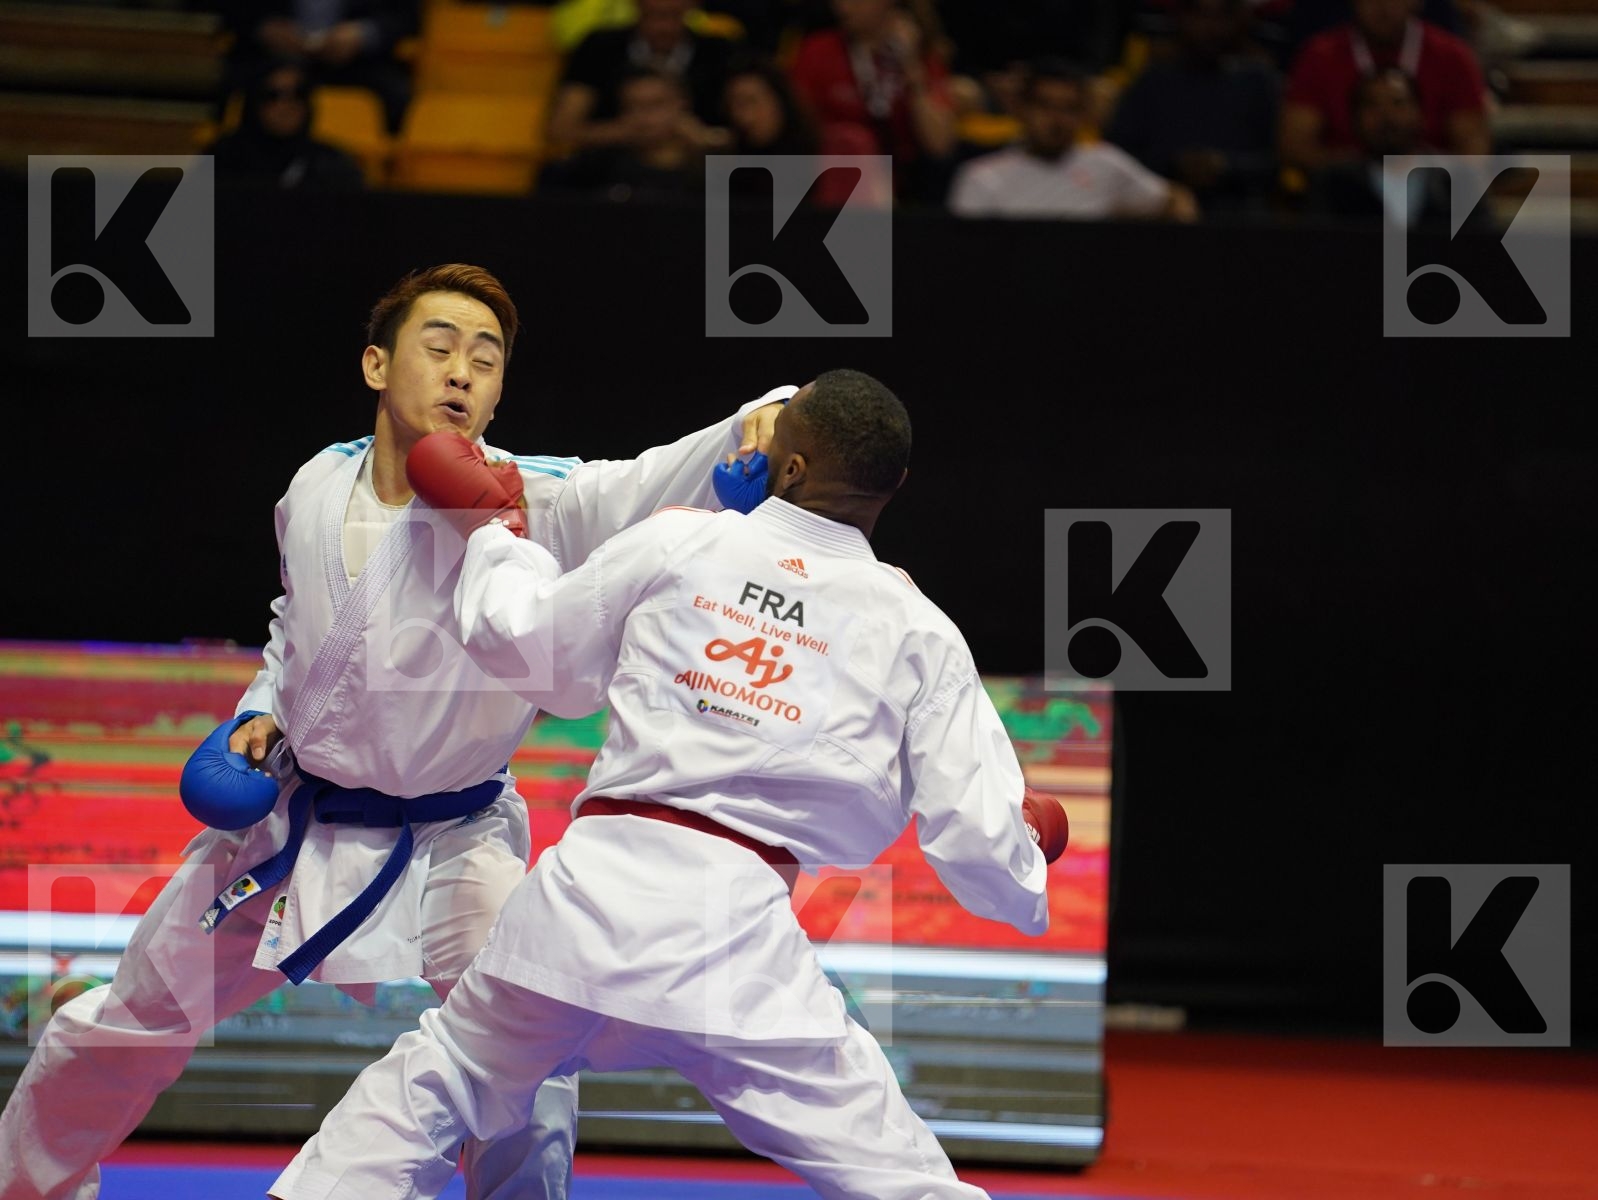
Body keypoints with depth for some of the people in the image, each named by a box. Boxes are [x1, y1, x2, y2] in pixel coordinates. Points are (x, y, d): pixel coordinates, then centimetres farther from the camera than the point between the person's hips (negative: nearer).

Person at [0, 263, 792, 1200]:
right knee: (128, 1027, 15)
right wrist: (264, 711, 1)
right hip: (295, 829, 4)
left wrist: (760, 424, -56)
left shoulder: (538, 502, -19)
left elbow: (666, 482, -37)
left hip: (454, 847, -4)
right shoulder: (319, 489, -4)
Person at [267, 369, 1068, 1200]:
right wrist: (1024, 868, 29)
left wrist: (495, 542, 41)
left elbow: (533, 647, 21)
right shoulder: (919, 633, 3)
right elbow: (976, 832, 5)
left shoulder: (675, 544, 6)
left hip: (591, 889, 2)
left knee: (428, 1090, 25)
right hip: (736, 936, -2)